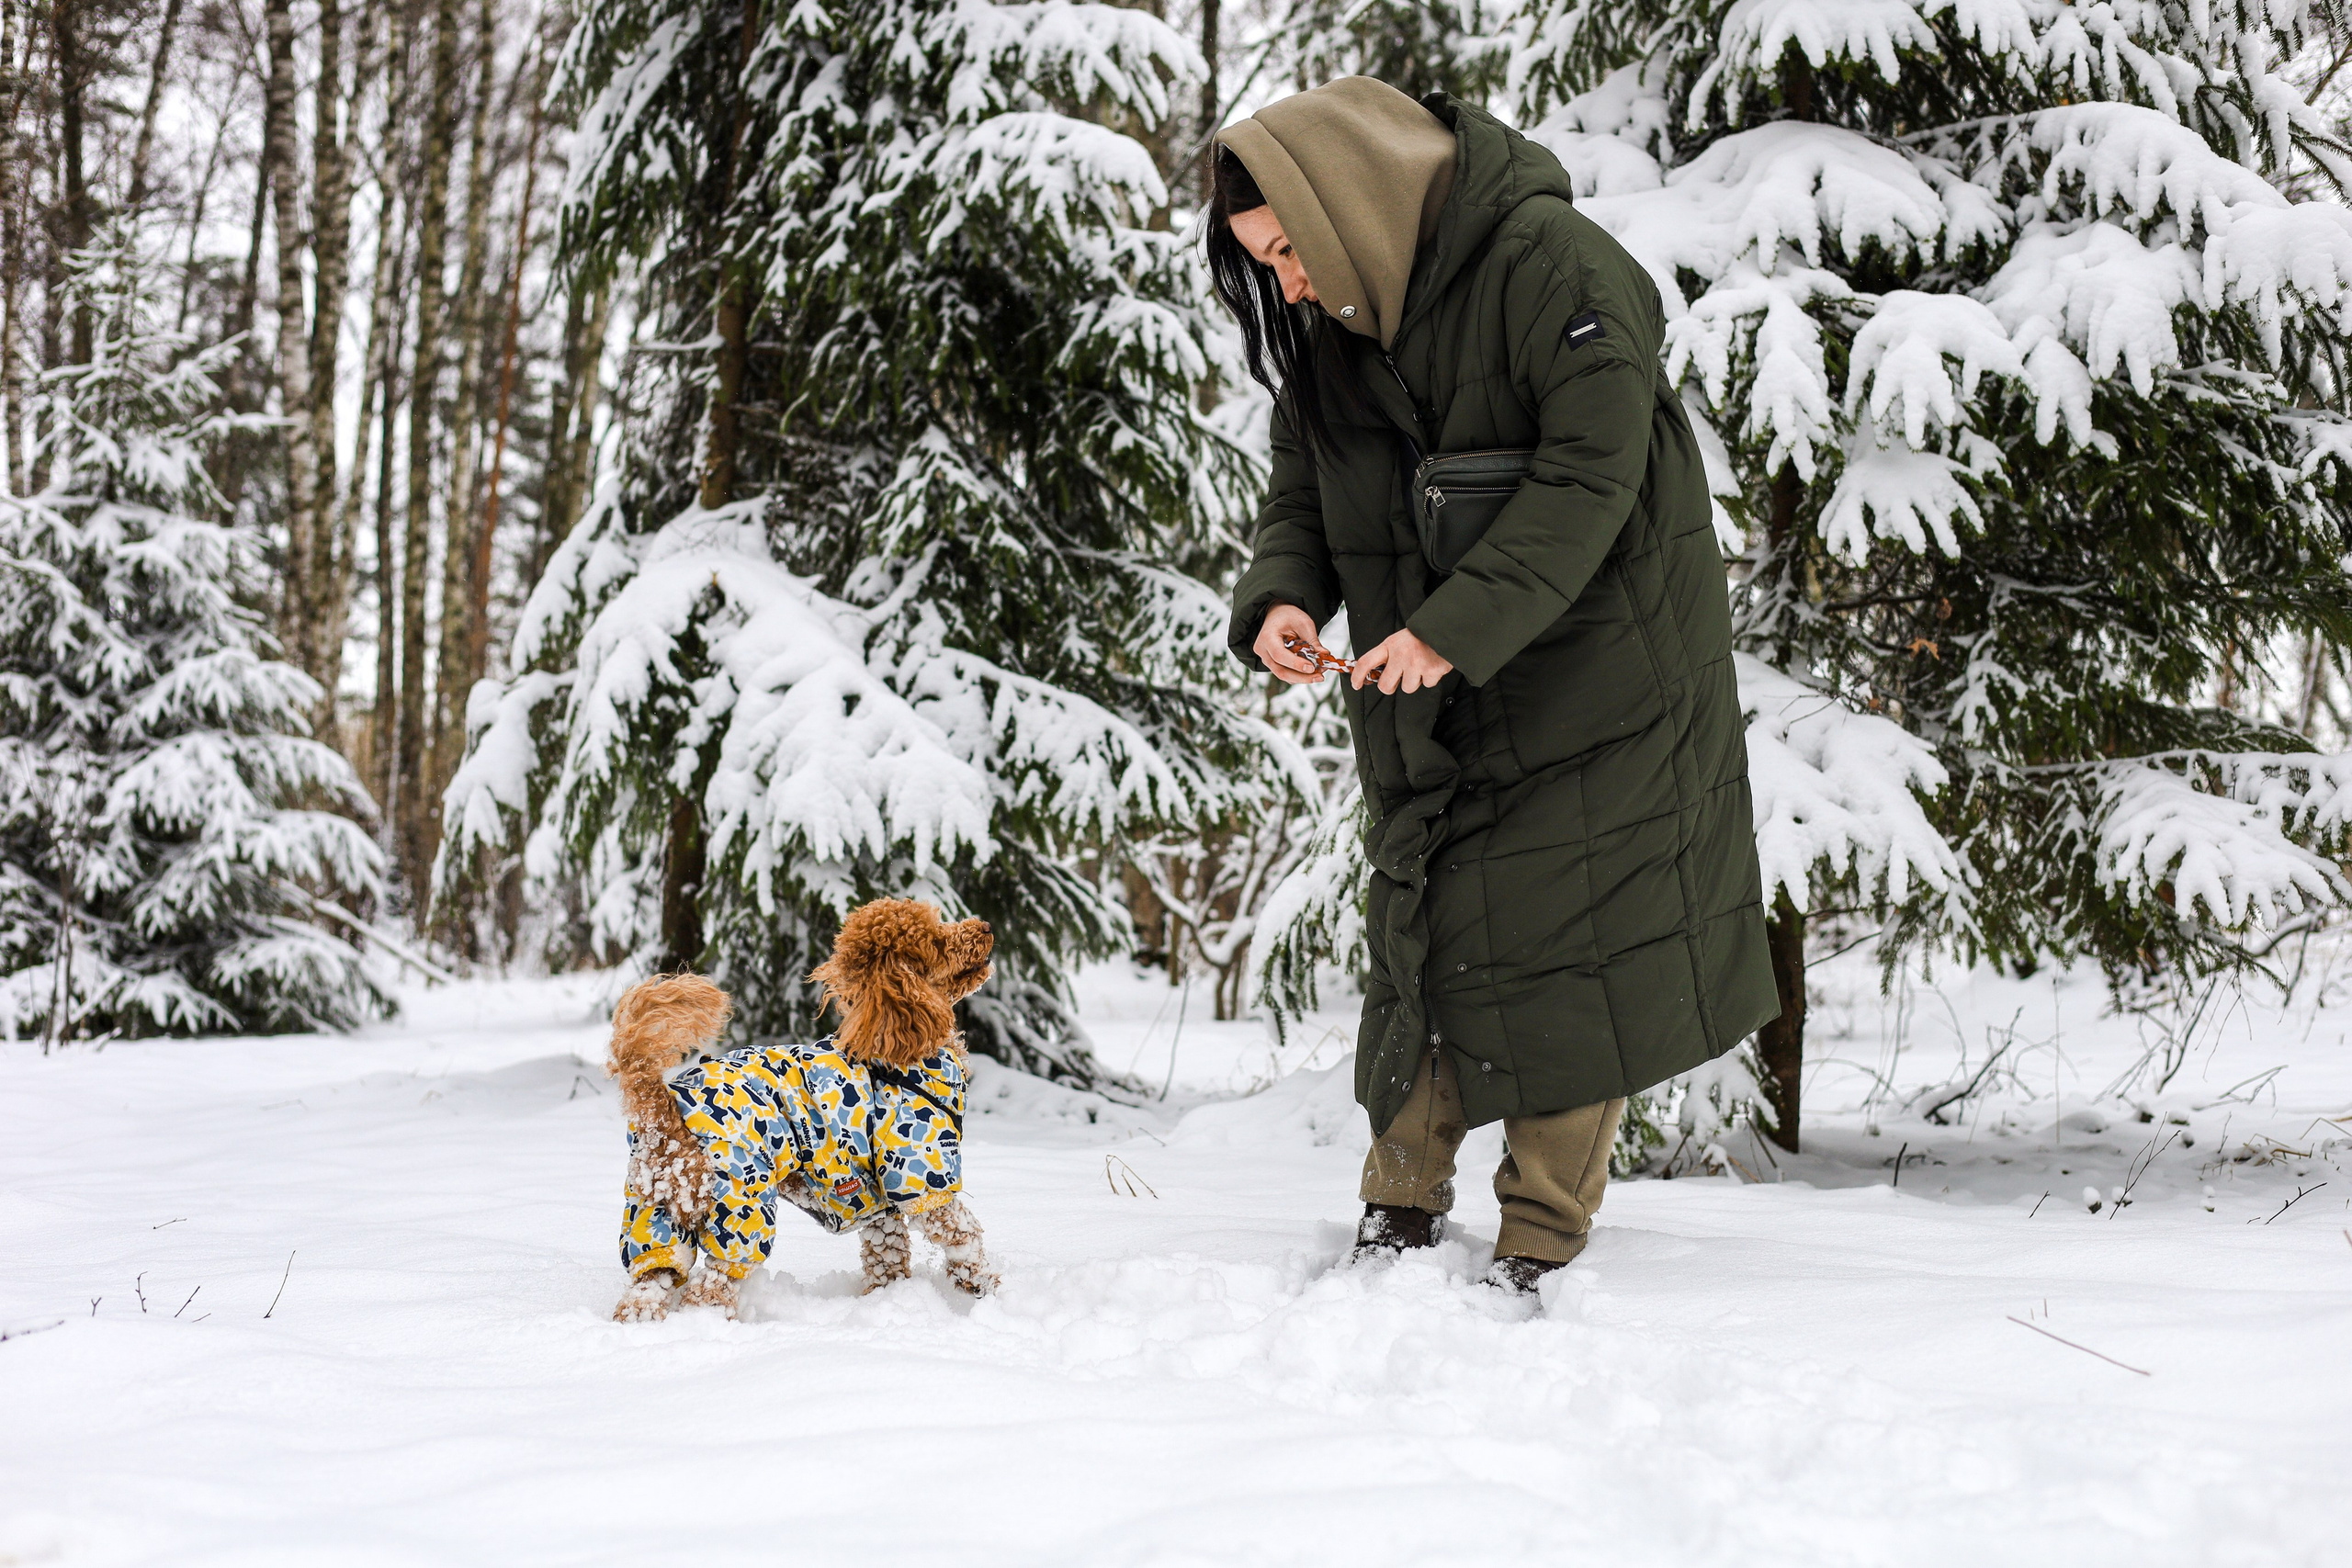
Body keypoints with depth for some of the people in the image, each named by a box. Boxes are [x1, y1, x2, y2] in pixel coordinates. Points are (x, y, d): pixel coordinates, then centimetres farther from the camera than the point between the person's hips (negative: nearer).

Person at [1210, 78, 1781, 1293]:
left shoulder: (1547, 263, -20)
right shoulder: (1327, 325, 2)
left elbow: (1592, 472, -24)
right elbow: (1300, 492, 7)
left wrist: (1456, 626, -30)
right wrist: (1279, 600, -15)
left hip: (1593, 671, -5)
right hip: (1424, 704, 6)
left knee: (1571, 939, 0)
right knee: (1419, 933, 5)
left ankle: (1544, 1238, 9)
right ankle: (1400, 1206, 18)